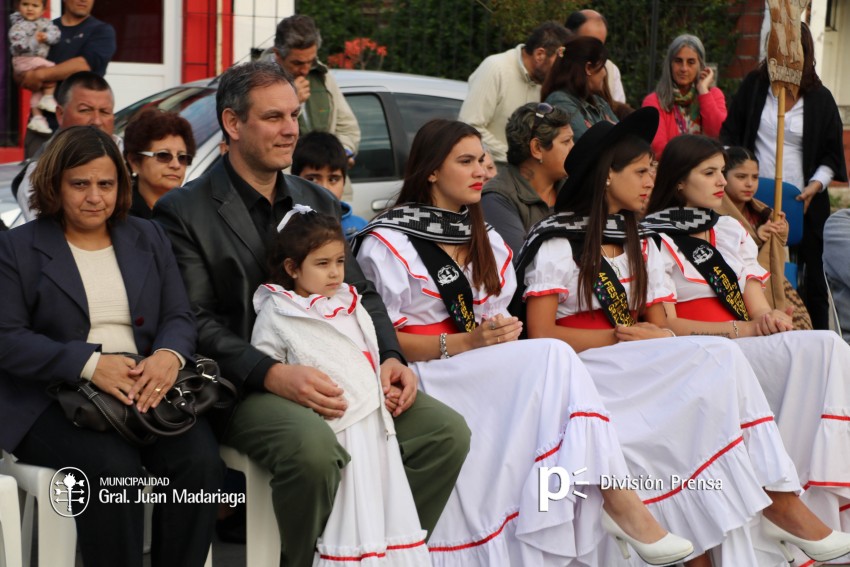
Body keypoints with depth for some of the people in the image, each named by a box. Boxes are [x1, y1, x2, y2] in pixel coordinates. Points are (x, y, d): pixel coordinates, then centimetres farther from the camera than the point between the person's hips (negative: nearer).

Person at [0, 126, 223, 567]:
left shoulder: (148, 239, 17)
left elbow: (179, 318, 10)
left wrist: (170, 356, -17)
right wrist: (91, 365, -20)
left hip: (148, 392, 3)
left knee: (201, 459, -25)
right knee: (114, 467, -33)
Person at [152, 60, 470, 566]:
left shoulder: (319, 202, 19)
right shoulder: (184, 212, -1)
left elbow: (360, 292, 18)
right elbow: (196, 323, -10)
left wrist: (390, 356, -3)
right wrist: (274, 374, -24)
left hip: (330, 377, 6)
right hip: (244, 388, -6)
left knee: (447, 431, -12)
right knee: (315, 446, -36)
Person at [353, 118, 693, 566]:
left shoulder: (487, 243, 18)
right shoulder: (387, 243, -3)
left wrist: (502, 331, -7)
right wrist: (463, 344, -19)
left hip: (484, 373, 7)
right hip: (426, 378, -7)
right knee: (552, 356, -26)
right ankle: (618, 497, -28)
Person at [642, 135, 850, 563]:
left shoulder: (731, 232, 23)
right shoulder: (655, 240, 3)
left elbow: (757, 306, 15)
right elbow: (667, 325, -6)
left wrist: (769, 319, -10)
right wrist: (743, 329, -15)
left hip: (752, 351, 6)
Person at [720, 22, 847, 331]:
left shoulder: (820, 98, 5)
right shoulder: (754, 86, 7)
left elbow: (832, 155, 8)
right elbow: (729, 134, 11)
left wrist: (815, 186, -7)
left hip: (802, 205, -1)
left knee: (810, 279, 0)